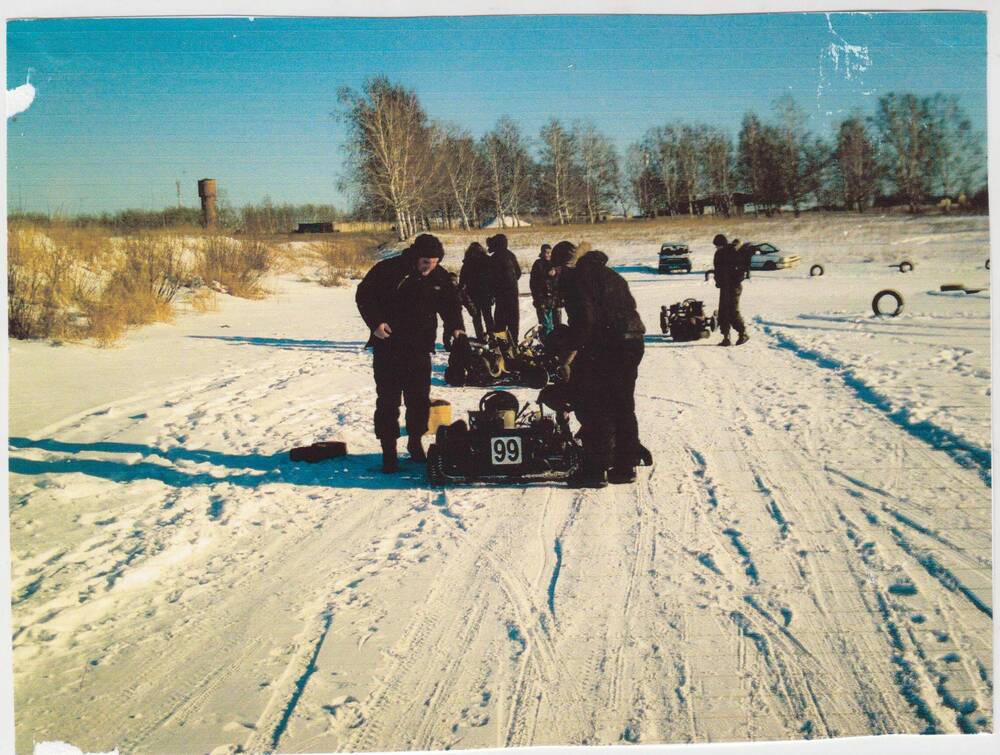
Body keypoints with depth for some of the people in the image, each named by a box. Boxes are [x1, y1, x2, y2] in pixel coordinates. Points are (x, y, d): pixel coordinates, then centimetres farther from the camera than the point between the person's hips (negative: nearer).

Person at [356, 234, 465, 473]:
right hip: (388, 347, -3)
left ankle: (415, 444, 25)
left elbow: (451, 304, 12)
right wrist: (375, 323, -15)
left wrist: (456, 327, -6)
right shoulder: (388, 270, -11)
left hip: (420, 349, 4)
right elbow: (364, 294, -4)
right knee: (388, 400, -2)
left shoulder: (440, 277, 1)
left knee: (419, 400, 8)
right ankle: (389, 451, 5)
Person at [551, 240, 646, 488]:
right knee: (623, 407, 17)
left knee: (592, 408, 0)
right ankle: (626, 465, 23)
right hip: (633, 343, 9)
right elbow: (629, 307, 20)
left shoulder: (574, 277, -5)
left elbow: (583, 318, -17)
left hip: (604, 346, -9)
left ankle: (595, 469, 2)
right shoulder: (609, 274, 22)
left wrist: (568, 357, -17)